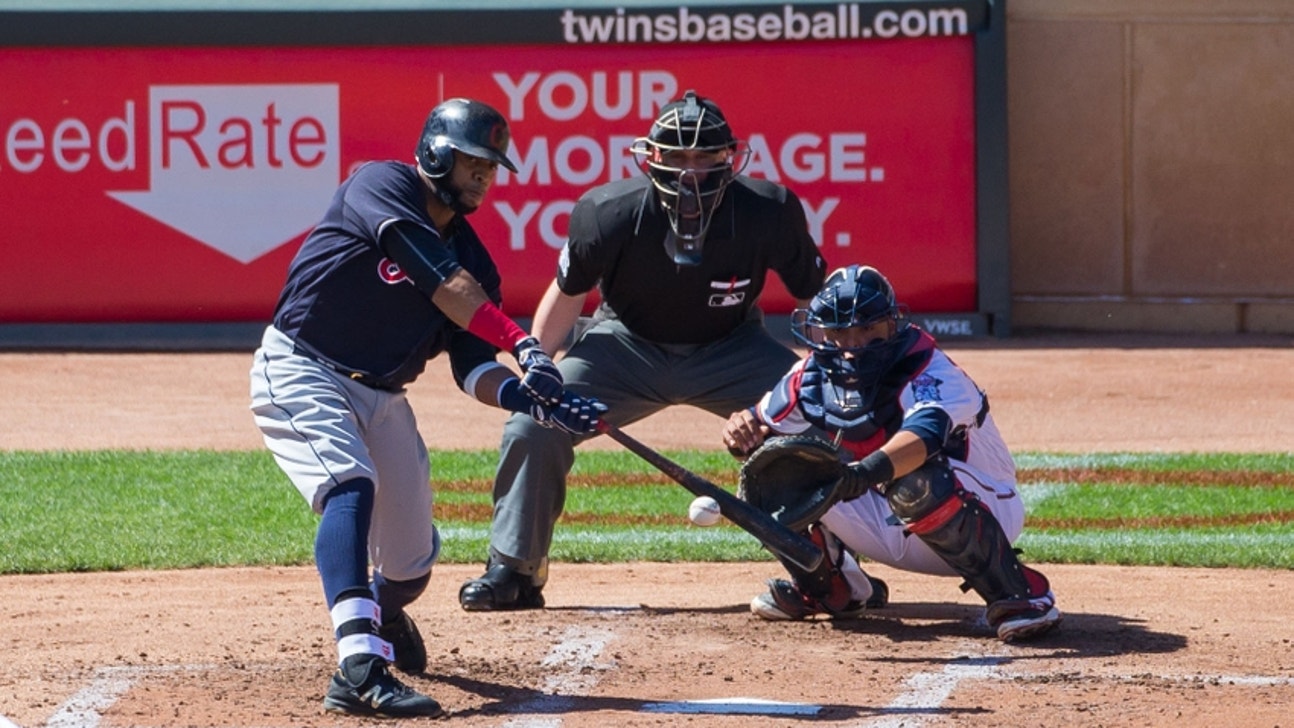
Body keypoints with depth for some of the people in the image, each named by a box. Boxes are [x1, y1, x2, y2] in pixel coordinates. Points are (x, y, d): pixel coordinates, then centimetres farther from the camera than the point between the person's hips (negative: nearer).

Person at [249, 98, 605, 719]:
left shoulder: (471, 255, 6)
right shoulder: (381, 186, -14)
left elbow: (472, 368, -2)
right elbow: (440, 280, -27)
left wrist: (526, 396, -23)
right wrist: (523, 344, -34)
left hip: (380, 396, 7)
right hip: (300, 372, -7)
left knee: (413, 561, 9)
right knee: (351, 486, -32)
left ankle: (386, 615, 48)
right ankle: (358, 667, -44)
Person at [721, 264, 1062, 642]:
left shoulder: (929, 373, -26)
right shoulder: (812, 377, -7)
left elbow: (925, 433, -47)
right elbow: (761, 422, 1)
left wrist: (868, 471, -66)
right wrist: (743, 429, -25)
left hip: (977, 512, -6)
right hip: (890, 526, 6)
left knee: (918, 481, -41)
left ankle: (1020, 595, -26)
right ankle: (834, 590, 12)